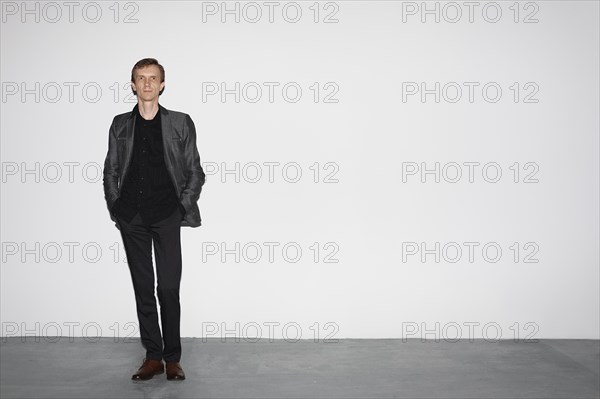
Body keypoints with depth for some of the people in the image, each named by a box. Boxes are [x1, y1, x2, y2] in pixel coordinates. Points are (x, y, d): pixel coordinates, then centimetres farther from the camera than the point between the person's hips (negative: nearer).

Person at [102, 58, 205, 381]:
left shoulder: (180, 123, 4)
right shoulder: (120, 125, 11)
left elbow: (195, 173, 5)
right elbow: (110, 172, 13)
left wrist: (183, 208, -2)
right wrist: (116, 209, 5)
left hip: (166, 216, -2)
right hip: (131, 218, 3)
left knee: (169, 288, -3)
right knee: (143, 288, 6)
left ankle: (172, 358, 9)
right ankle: (152, 356, 15)